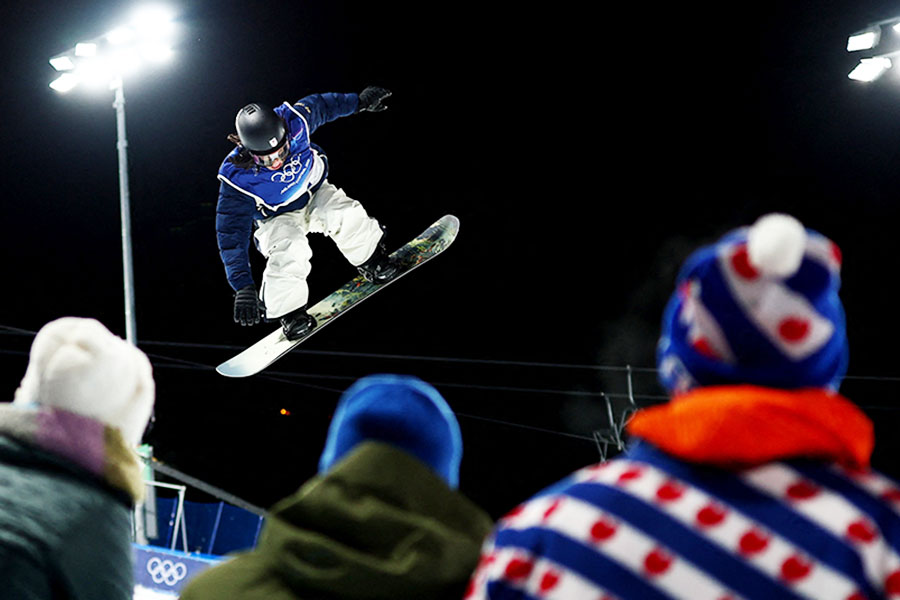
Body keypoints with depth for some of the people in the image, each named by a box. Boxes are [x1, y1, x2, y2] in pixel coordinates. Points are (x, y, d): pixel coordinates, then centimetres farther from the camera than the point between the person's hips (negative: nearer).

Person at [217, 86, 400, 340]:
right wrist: (243, 287, -38)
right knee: (287, 252, -34)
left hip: (316, 195, 3)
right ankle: (288, 312, -11)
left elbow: (320, 105, -3)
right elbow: (231, 235, -31)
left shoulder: (294, 122, -28)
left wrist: (359, 101, 13)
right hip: (278, 219, -3)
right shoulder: (236, 178, -34)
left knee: (345, 214, -28)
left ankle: (371, 260, 1)